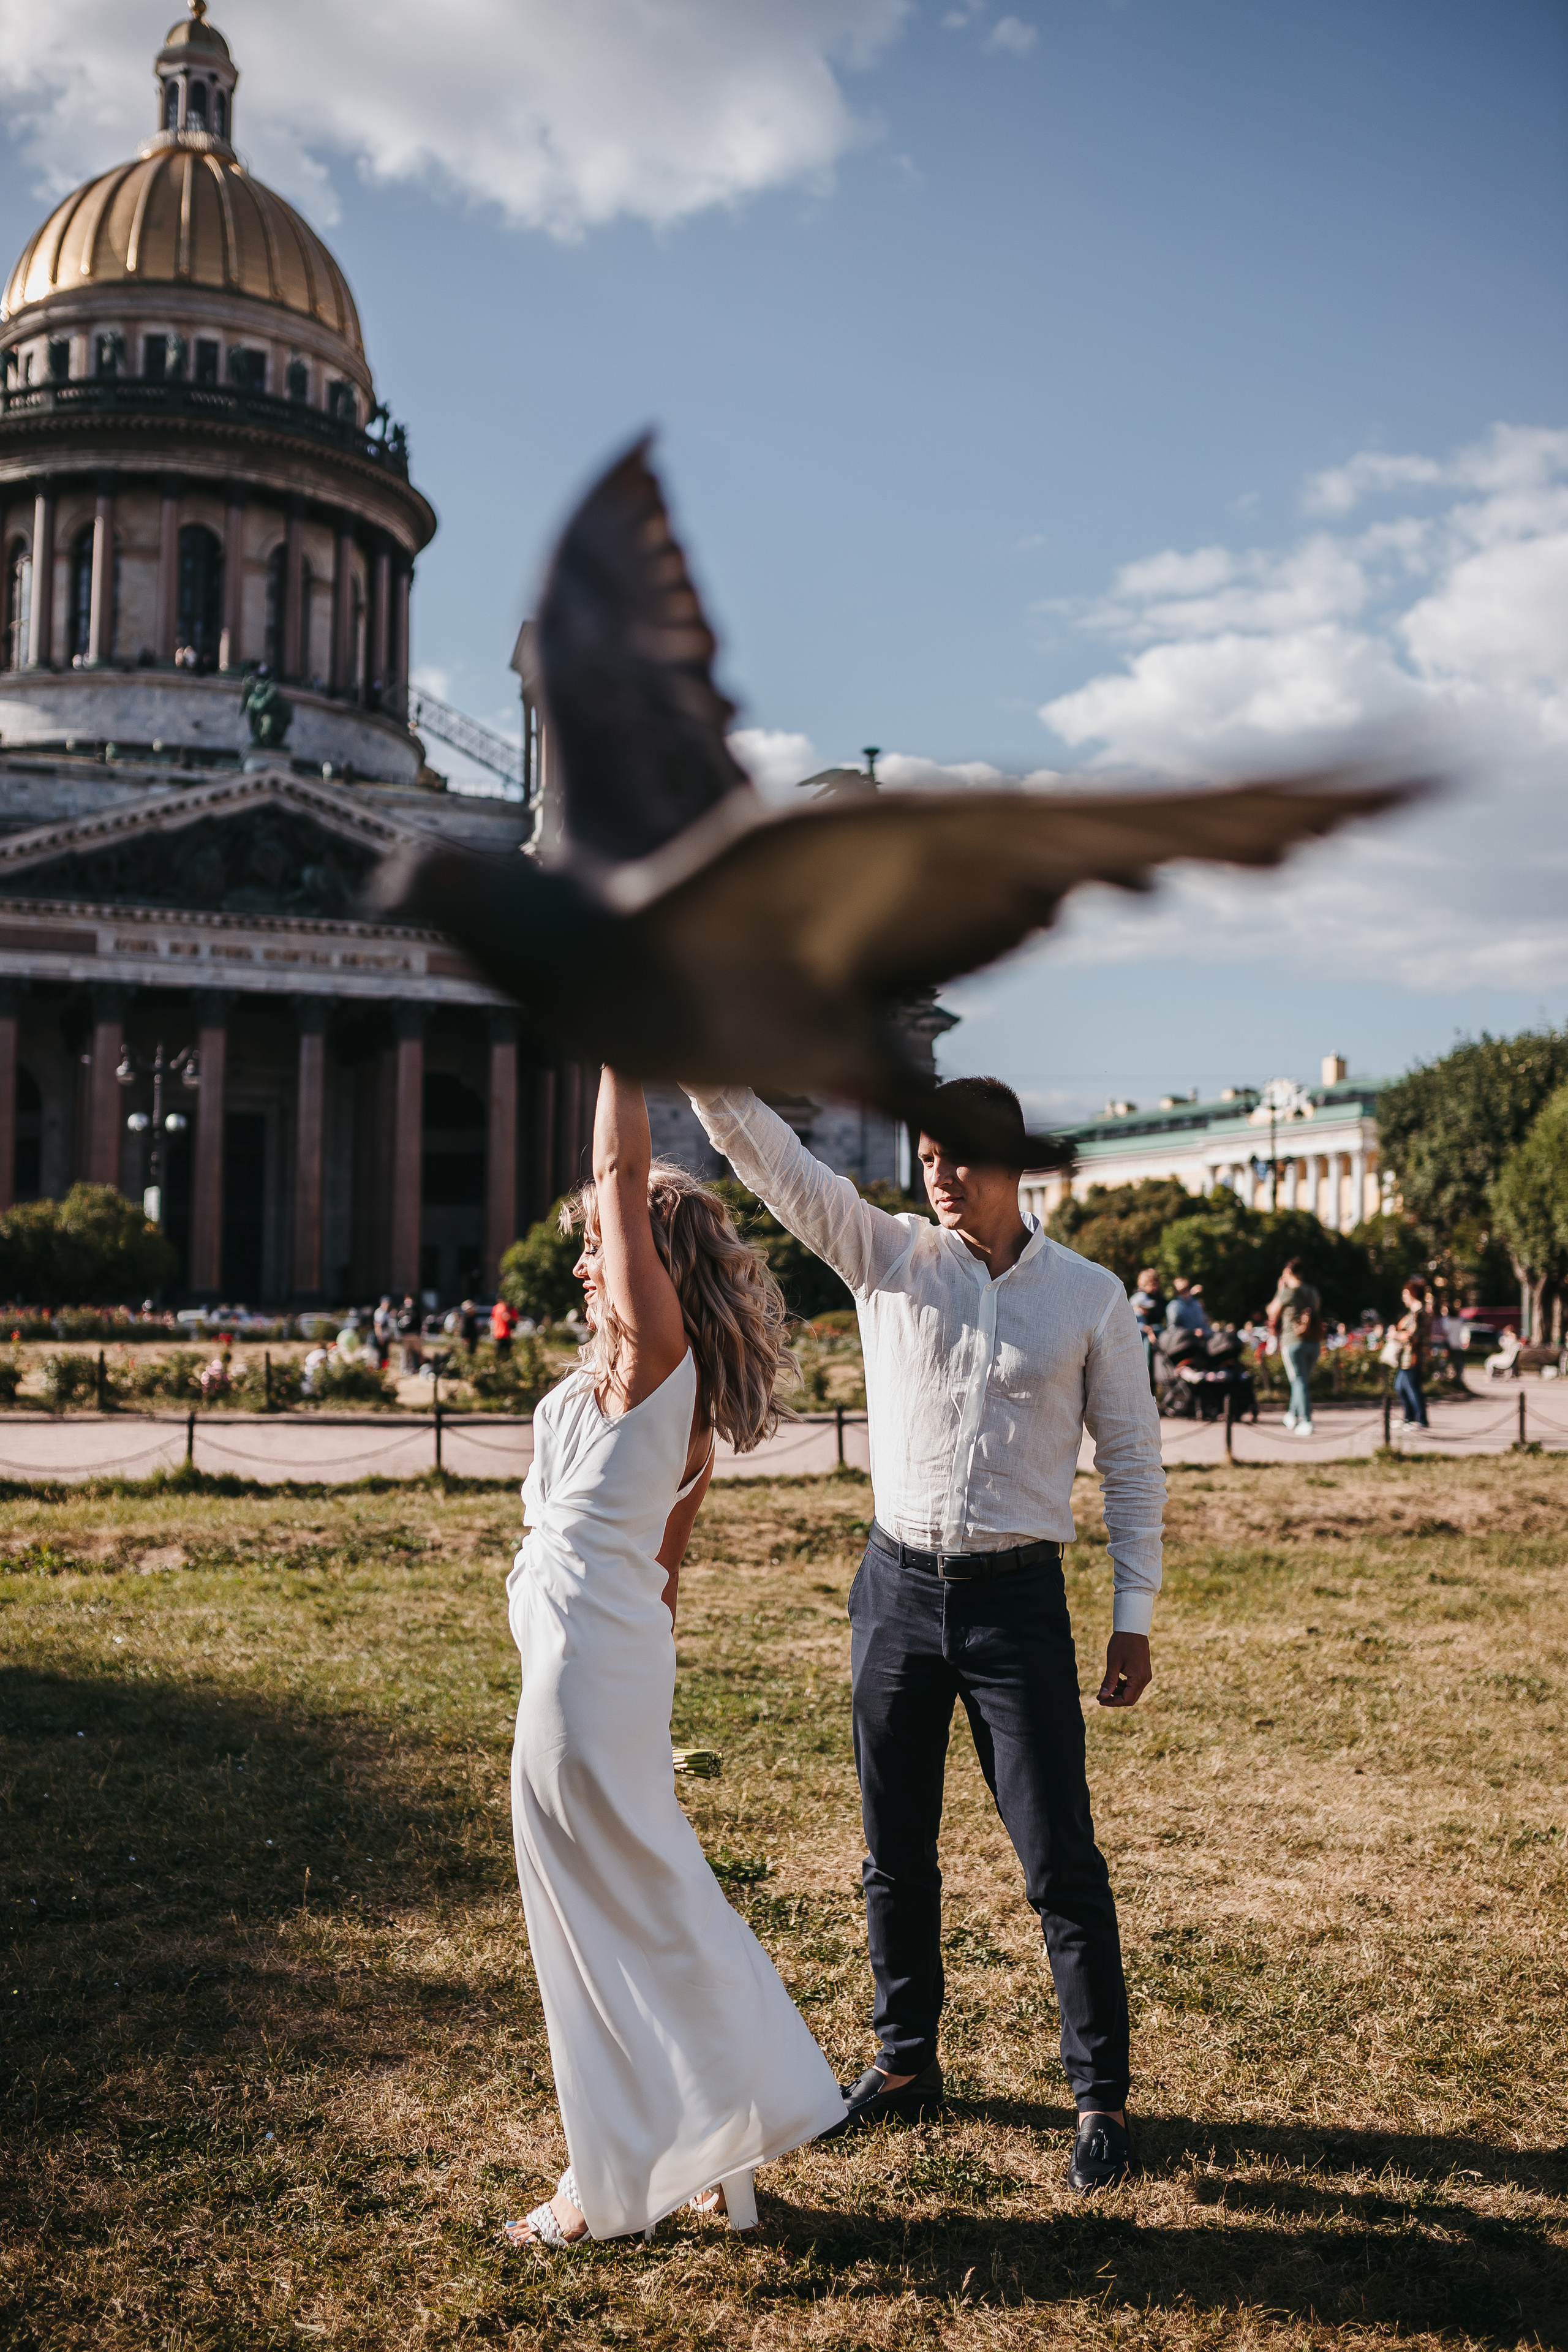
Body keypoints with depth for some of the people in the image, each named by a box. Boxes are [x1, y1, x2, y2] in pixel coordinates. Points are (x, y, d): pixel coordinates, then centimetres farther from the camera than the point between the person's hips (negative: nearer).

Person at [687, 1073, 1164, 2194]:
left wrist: (1135, 1617, 0)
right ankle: (907, 2062, 31)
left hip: (1017, 1598, -3)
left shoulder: (1091, 1297, -3)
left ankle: (1102, 2095, 15)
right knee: (896, 1852, 13)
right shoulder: (889, 1256, 1)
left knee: (1060, 1860, 0)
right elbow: (768, 1153, -8)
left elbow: (1133, 1460, 2)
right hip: (898, 1587, 3)